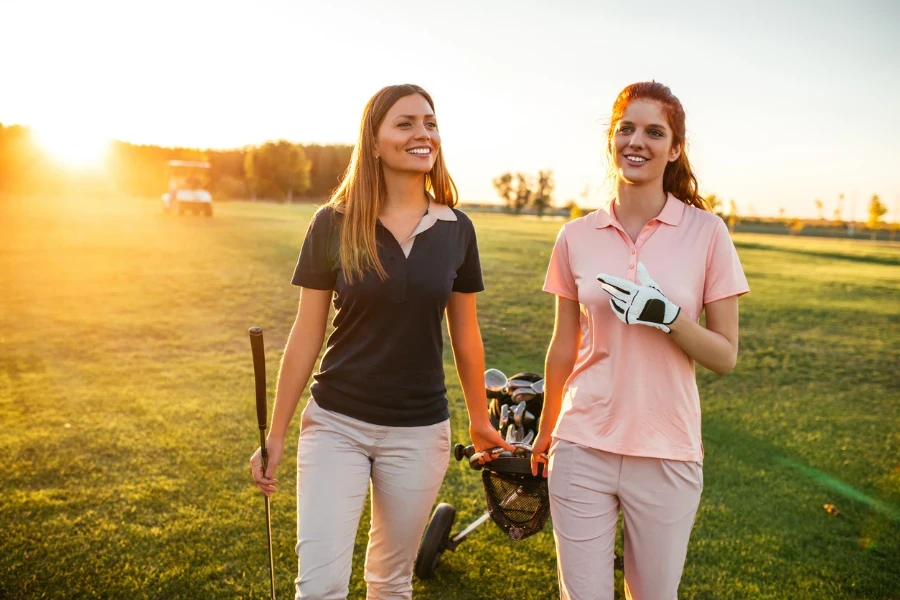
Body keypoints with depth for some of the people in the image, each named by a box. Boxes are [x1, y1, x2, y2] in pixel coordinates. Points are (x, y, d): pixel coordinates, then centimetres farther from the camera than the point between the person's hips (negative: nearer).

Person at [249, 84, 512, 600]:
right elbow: (306, 336, -2)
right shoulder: (334, 224, -7)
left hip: (420, 432, 2)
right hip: (336, 425, -2)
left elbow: (465, 335, 8)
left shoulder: (456, 228, -1)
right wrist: (276, 435, 0)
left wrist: (480, 420, 15)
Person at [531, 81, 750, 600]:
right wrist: (545, 432, 20)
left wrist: (665, 314, -21)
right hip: (583, 448, 2)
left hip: (667, 454, -1)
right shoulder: (577, 236, 1)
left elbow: (725, 356, -3)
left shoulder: (706, 232, -5)